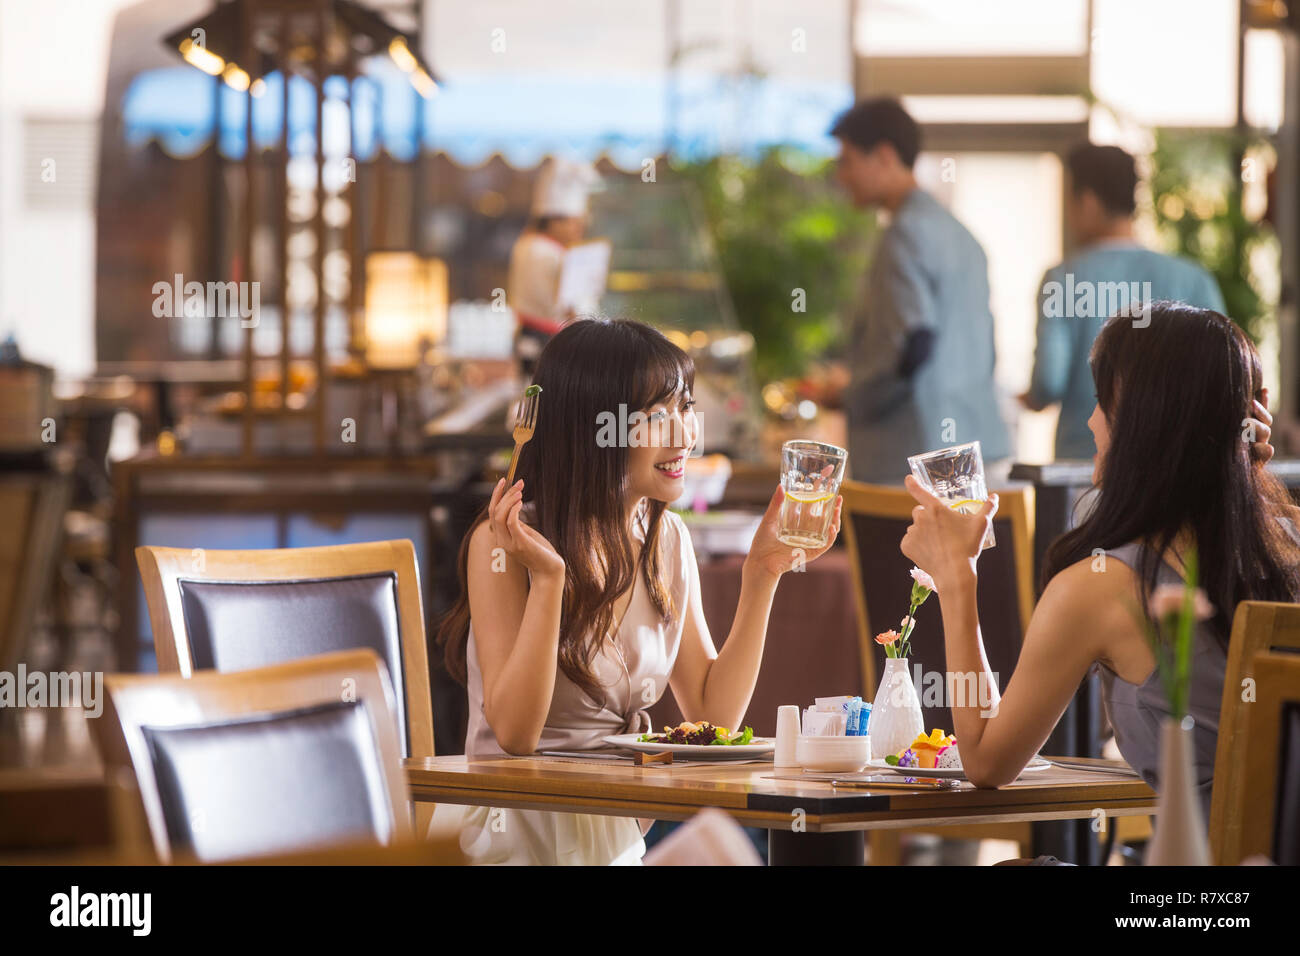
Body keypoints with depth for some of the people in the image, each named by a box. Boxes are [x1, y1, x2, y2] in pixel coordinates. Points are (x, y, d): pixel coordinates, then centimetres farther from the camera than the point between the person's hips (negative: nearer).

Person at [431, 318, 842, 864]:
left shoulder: (668, 539, 9)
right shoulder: (503, 541, -10)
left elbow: (713, 716, 7)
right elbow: (515, 735, -16)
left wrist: (762, 573, 2)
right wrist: (547, 578, -24)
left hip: (627, 827, 6)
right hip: (518, 831, -6)